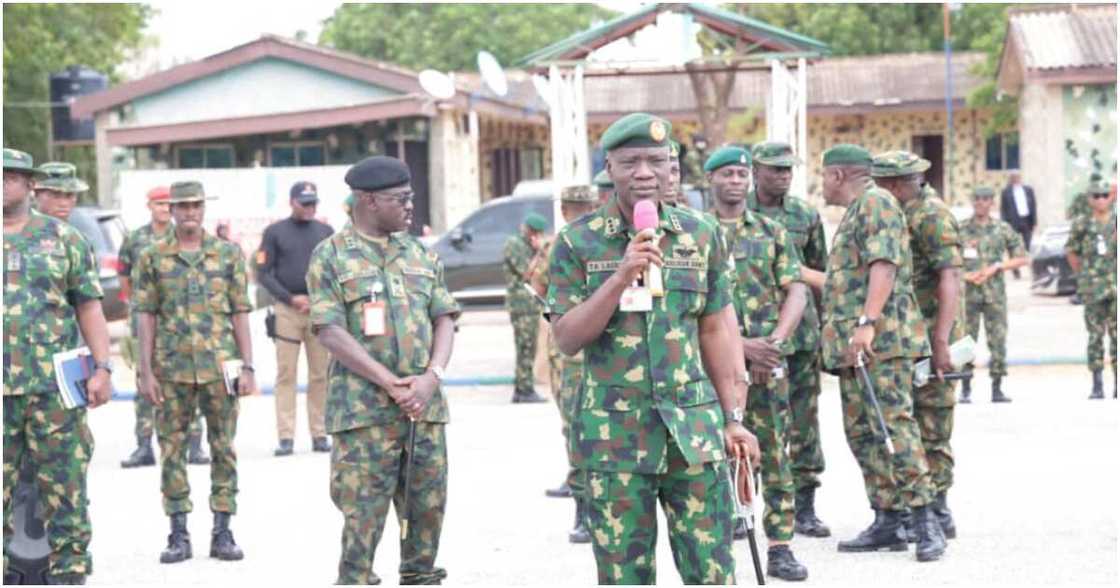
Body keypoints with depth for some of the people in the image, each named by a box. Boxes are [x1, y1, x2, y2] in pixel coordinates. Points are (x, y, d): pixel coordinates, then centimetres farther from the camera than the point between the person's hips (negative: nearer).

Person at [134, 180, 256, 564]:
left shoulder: (229, 254, 4)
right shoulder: (152, 258, 4)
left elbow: (240, 313, 4)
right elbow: (146, 317, 2)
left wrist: (247, 367, -2)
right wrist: (146, 372, -4)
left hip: (220, 367, 0)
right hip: (171, 370, 0)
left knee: (223, 449, 3)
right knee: (172, 449, 3)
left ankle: (222, 532, 10)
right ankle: (178, 534, 10)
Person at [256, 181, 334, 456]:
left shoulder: (325, 232, 13)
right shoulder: (275, 232, 6)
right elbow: (263, 273, 2)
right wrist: (291, 299, -8)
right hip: (286, 310, -2)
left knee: (320, 375, 0)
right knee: (286, 375, -4)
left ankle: (319, 434, 5)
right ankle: (286, 437, -3)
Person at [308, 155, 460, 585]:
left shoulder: (421, 254, 14)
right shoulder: (331, 256, -2)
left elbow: (444, 319, 10)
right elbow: (330, 332, -9)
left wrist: (431, 377, -9)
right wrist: (393, 385, -15)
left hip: (426, 405, 5)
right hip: (364, 409, -5)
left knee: (428, 509, 8)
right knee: (362, 518, -4)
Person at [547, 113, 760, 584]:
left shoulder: (700, 236, 6)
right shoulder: (578, 241, -1)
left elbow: (713, 332, 12)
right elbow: (566, 339, -6)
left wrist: (733, 419, 10)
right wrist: (621, 277, -18)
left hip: (693, 430, 2)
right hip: (613, 436, -2)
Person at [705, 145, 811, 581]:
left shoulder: (772, 233, 11)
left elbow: (796, 292, 5)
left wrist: (774, 341, -11)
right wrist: (742, 346, -14)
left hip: (769, 360, 2)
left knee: (776, 453, 2)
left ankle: (780, 549, 5)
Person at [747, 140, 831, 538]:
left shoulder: (806, 217, 10)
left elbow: (819, 277, 15)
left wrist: (823, 328, 12)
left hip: (800, 329, 3)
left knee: (803, 420, 3)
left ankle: (805, 508, 9)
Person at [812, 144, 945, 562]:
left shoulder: (876, 203, -6)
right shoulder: (854, 212, 24)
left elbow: (884, 265, -19)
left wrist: (867, 322, -26)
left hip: (880, 339, -11)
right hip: (851, 344, 11)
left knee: (893, 425, -15)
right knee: (862, 433, 7)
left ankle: (925, 521, -15)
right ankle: (886, 522, 9)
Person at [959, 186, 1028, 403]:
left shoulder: (1003, 229, 6)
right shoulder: (961, 230, 5)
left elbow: (1021, 258, 6)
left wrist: (996, 267, -7)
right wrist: (965, 275, -11)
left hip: (995, 293, 0)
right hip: (968, 293, 0)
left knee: (998, 341, -2)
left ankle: (997, 389, 3)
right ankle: (966, 389, 5)